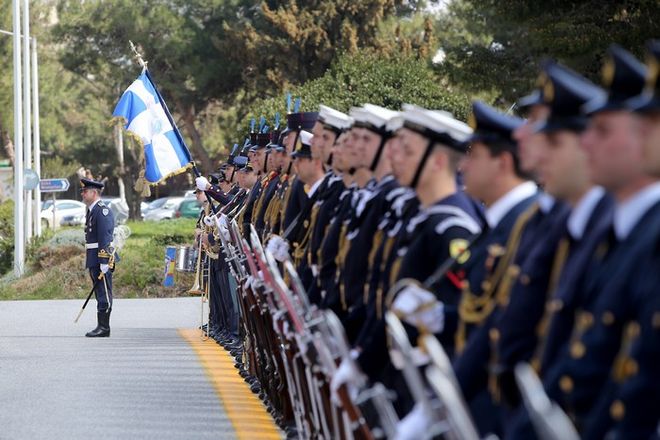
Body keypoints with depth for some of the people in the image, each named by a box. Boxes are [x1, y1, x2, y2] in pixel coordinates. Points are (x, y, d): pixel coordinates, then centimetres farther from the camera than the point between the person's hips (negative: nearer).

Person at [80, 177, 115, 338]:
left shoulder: (102, 211, -13)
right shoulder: (91, 210, 17)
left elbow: (105, 239, -19)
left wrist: (104, 264, -22)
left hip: (102, 260, -10)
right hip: (93, 260, 10)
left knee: (104, 294, -7)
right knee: (100, 294, 11)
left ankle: (104, 327, -5)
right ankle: (101, 327, 15)